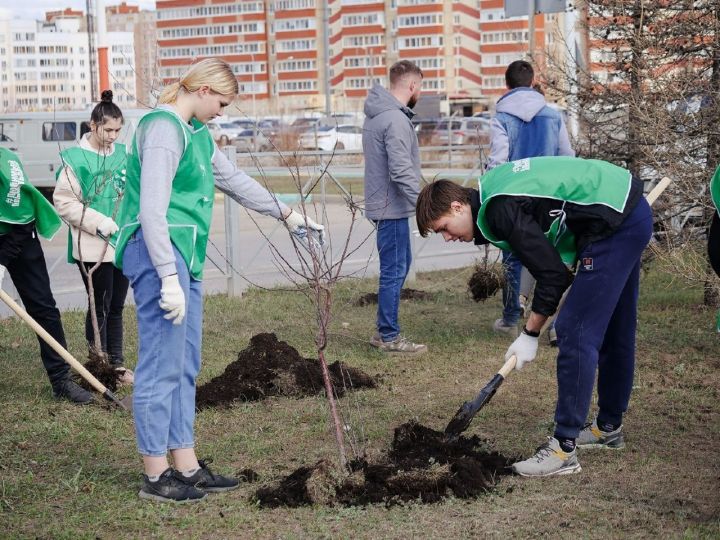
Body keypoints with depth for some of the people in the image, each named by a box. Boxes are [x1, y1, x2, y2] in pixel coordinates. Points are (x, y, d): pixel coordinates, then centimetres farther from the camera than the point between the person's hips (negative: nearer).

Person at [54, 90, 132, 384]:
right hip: (92, 247, -5)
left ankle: (116, 364, 22)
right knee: (100, 307, 1)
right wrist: (99, 222, -16)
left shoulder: (123, 154, 6)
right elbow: (63, 201, -10)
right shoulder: (76, 158, -10)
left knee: (116, 306, 13)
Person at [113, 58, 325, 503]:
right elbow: (152, 211, -20)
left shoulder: (196, 133, 18)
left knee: (186, 365, 13)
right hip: (157, 252, -10)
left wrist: (289, 216, 36)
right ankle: (156, 475, 2)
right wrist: (169, 279, -23)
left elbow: (234, 179, 30)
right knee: (162, 365, -5)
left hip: (184, 254, 10)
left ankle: (187, 466, 20)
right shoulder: (164, 129, -13)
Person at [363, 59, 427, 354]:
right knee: (394, 271, -2)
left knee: (400, 264, 19)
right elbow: (402, 172, -26)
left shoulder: (376, 114, 13)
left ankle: (385, 330, 24)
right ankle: (389, 337, 6)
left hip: (383, 204, 10)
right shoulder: (396, 120, -20)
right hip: (392, 207, -10)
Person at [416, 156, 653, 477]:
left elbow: (553, 275, -18)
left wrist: (530, 335, -9)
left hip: (615, 224, -10)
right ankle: (609, 427, 34)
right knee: (613, 329, 20)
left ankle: (563, 451, -9)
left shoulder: (502, 211, -20)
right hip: (631, 214, 10)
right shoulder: (491, 188, 8)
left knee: (575, 332, -11)